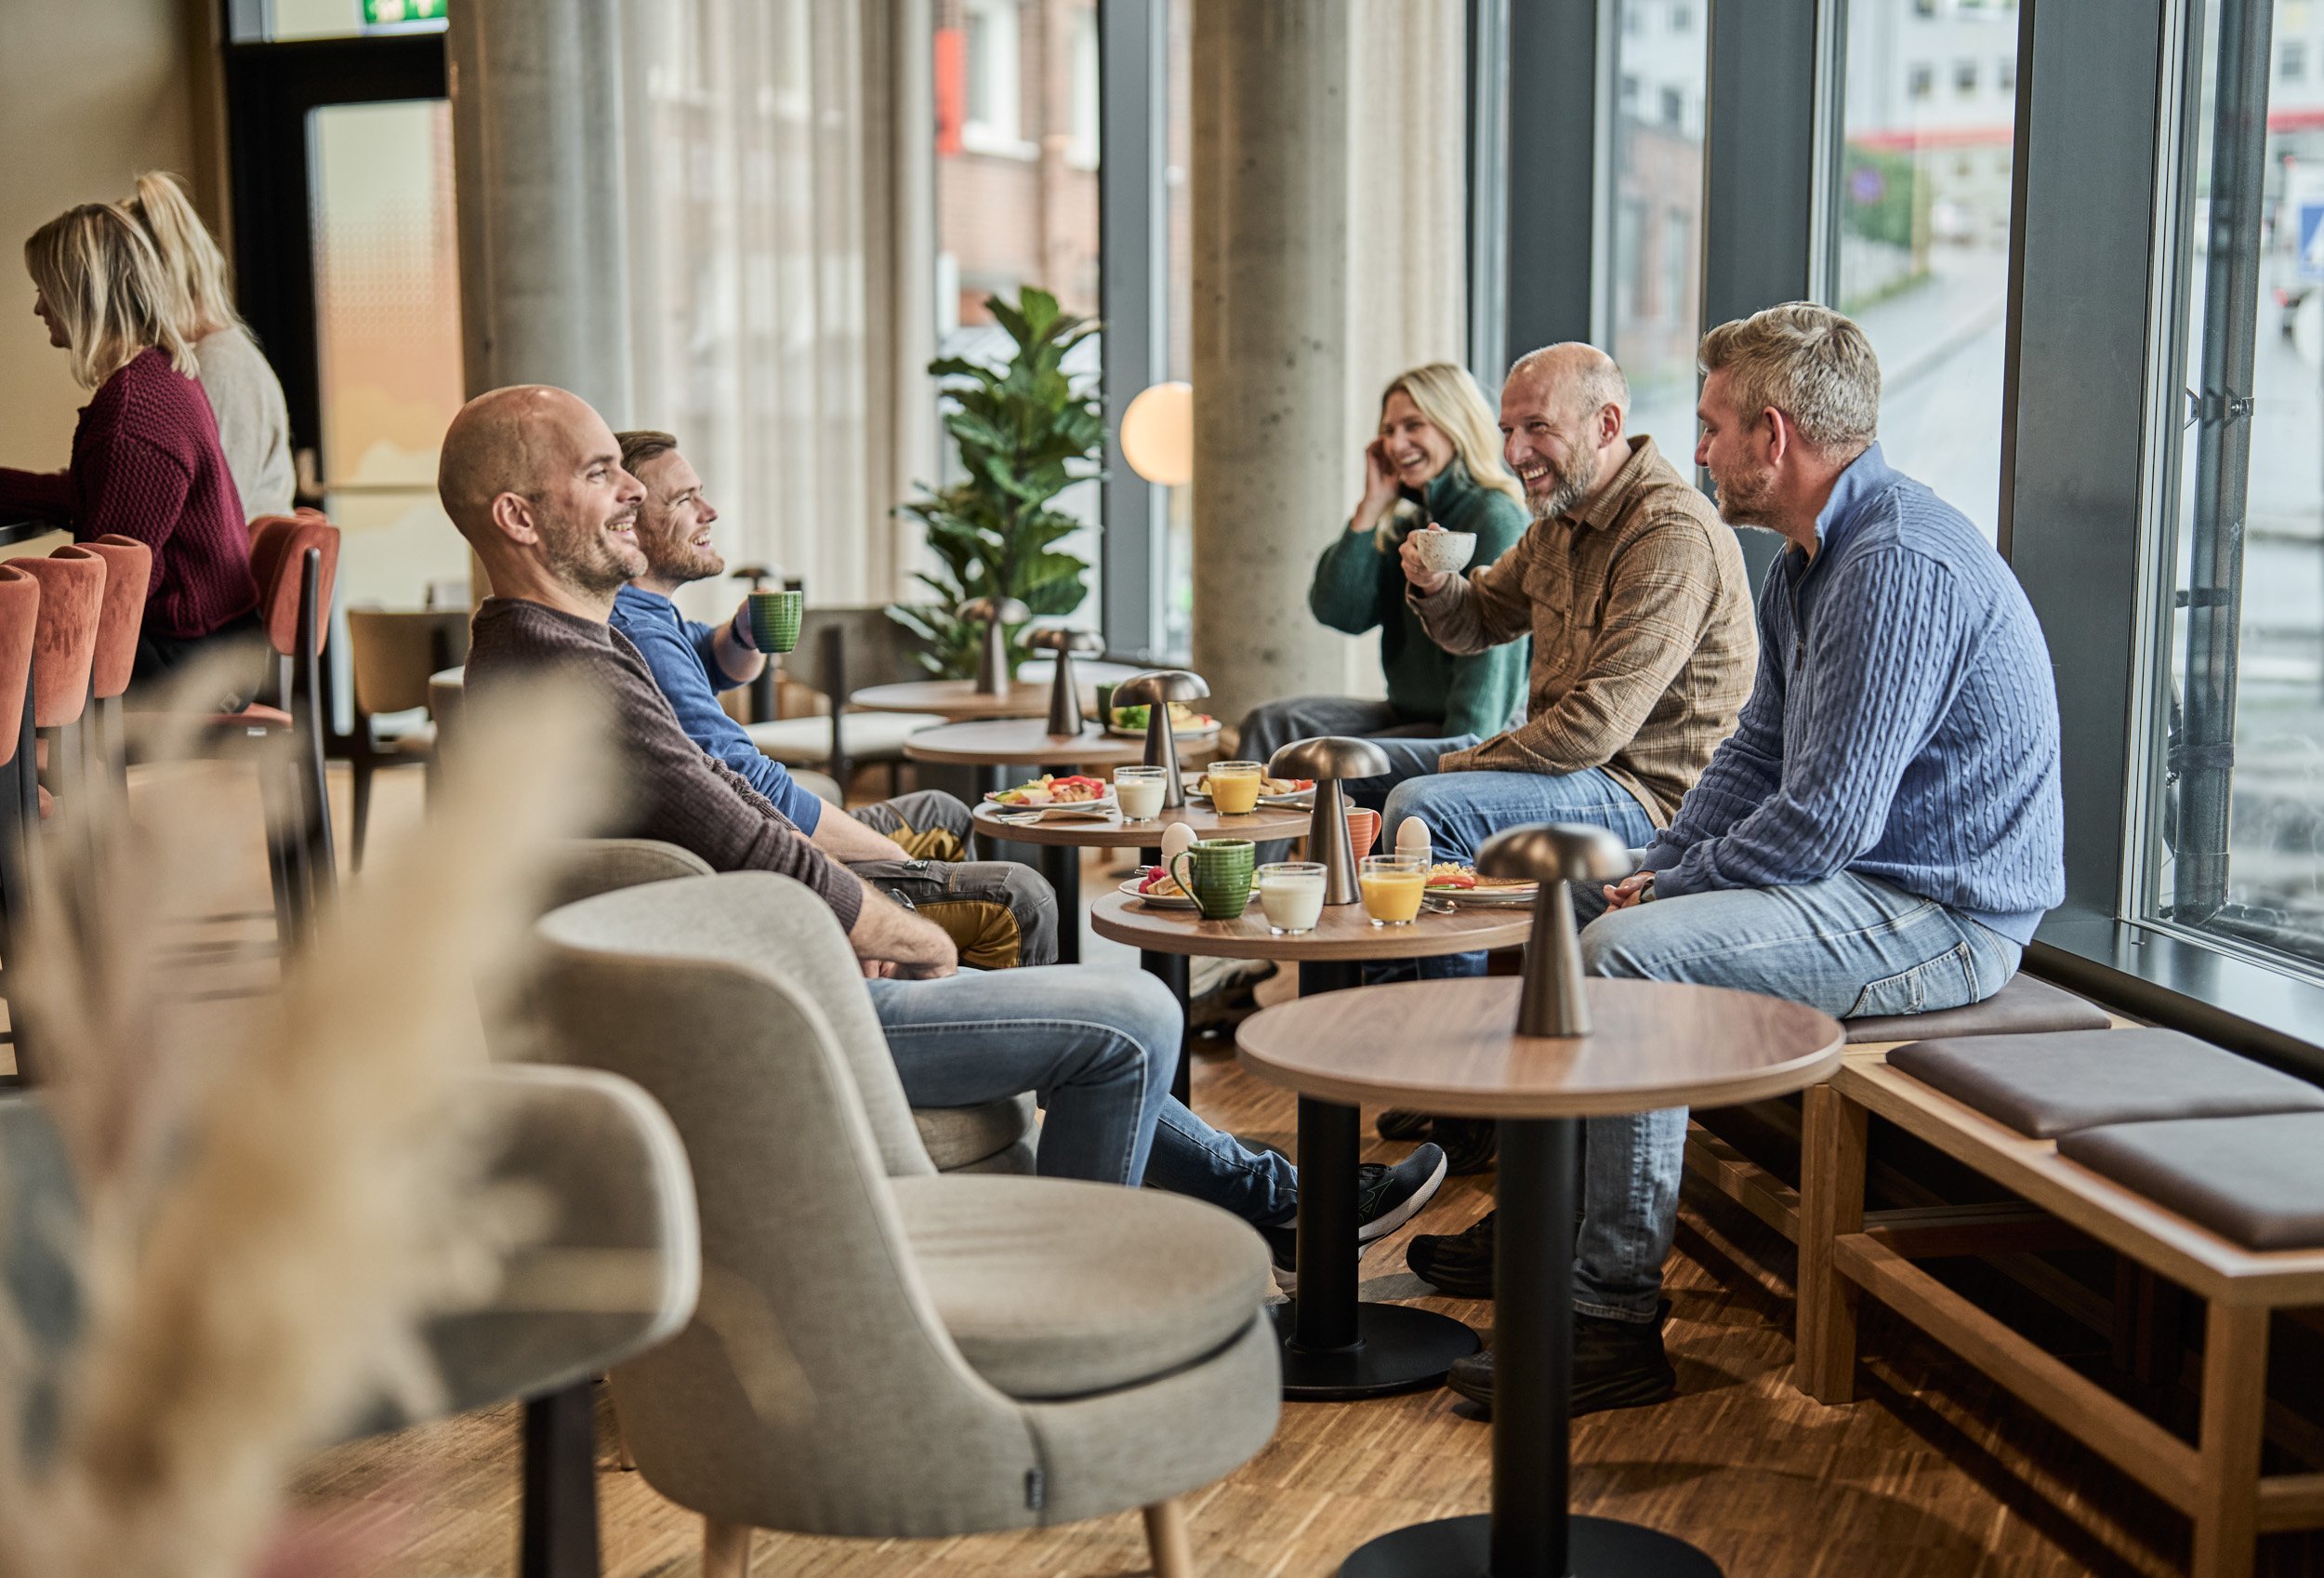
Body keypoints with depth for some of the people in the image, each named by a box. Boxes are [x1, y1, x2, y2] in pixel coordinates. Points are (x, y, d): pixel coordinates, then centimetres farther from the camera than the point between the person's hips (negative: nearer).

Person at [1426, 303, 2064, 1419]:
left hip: (1938, 917, -11)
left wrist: (1671, 893, -12)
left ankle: (1615, 1316, -20)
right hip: (1866, 880, 11)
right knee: (1580, 905, 14)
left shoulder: (1899, 567, -23)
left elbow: (1825, 818, -26)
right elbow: (1756, 754, 18)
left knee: (1629, 953, -27)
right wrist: (1653, 872, 4)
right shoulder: (1812, 560, 12)